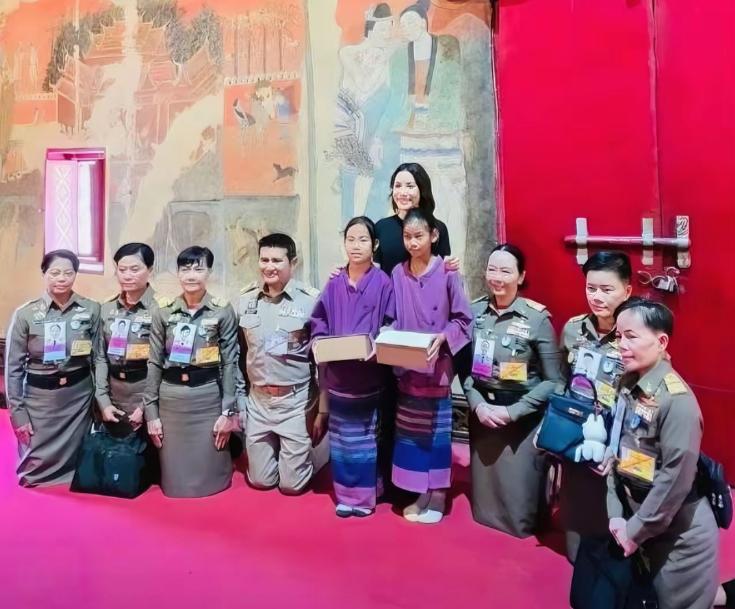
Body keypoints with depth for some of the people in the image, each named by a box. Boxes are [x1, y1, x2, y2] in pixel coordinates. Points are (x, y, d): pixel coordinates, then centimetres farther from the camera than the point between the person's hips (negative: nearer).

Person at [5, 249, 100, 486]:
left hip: (79, 394, 1)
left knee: (75, 457, 11)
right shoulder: (25, 313, -6)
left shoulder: (92, 310, -4)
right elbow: (13, 366, -2)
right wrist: (17, 412, -3)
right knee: (36, 461, 9)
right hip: (40, 396, 0)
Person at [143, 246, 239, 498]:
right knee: (174, 481, 9)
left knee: (208, 477, 6)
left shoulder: (223, 311, -3)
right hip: (170, 398, 2)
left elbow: (230, 363, -3)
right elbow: (154, 363, 4)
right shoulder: (163, 312, 2)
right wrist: (151, 412, 0)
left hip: (208, 396, -2)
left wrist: (228, 411, -6)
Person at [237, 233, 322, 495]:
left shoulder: (311, 300, -11)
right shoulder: (246, 300, 0)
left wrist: (323, 410, -7)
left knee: (292, 484, 5)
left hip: (296, 401, -3)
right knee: (260, 480, 12)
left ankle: (302, 455, 35)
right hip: (257, 400, 4)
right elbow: (239, 354, 8)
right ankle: (277, 451, 42)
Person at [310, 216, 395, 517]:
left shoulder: (383, 283, -4)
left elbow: (391, 329, -4)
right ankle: (344, 495, 24)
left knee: (365, 437, 7)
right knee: (341, 437, 10)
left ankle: (364, 496, 21)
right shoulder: (334, 284, 4)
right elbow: (318, 323, 9)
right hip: (338, 375, 3)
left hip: (369, 374, -2)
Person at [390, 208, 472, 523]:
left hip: (436, 367, -4)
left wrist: (442, 338, -20)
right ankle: (421, 493, 28)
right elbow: (393, 320, 7)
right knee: (410, 431, 12)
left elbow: (463, 320, -5)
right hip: (405, 369, 4)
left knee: (436, 431, 6)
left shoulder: (447, 273, -10)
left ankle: (437, 495, 21)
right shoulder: (397, 274, 1)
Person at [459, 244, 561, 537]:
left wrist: (512, 412, -14)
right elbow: (464, 367, 5)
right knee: (483, 485, 15)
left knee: (518, 491, 4)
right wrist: (477, 404, -9)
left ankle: (521, 533, 31)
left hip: (522, 419, -3)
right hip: (482, 412, 4)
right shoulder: (475, 311, -1)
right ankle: (485, 526, 40)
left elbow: (552, 380, -9)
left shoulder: (537, 318, -12)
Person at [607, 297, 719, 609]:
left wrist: (636, 529, -14)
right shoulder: (627, 386, -1)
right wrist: (616, 514, -2)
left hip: (680, 532, -6)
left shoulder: (677, 399, -22)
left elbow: (677, 477, -22)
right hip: (637, 518, 7)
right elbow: (618, 454, 3)